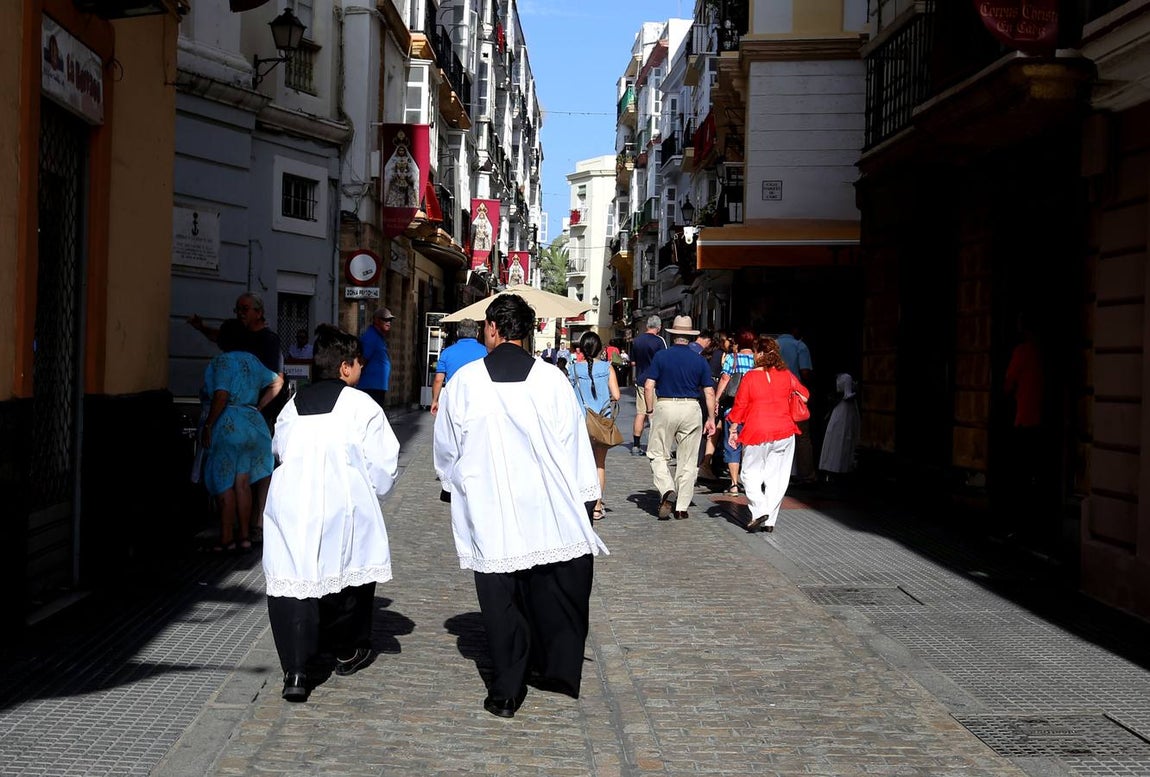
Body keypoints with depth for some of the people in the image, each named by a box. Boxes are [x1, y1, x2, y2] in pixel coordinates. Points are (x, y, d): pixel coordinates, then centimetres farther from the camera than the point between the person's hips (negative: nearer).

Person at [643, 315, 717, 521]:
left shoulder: (661, 356, 0)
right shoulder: (699, 360, 5)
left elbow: (648, 386, -5)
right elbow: (709, 392, 4)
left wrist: (650, 411, 4)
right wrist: (711, 418, 11)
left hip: (665, 406, -2)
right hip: (691, 408, 2)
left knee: (658, 454, 9)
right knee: (688, 461, 8)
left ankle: (668, 491, -15)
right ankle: (682, 507, 10)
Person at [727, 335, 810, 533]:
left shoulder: (750, 377, -6)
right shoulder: (786, 375, 3)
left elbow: (739, 406, -2)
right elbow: (804, 395, 16)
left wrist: (733, 431, 8)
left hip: (757, 432, -3)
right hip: (784, 432, 3)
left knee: (751, 474, 9)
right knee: (776, 477, 8)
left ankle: (759, 511, -10)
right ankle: (770, 520, 8)